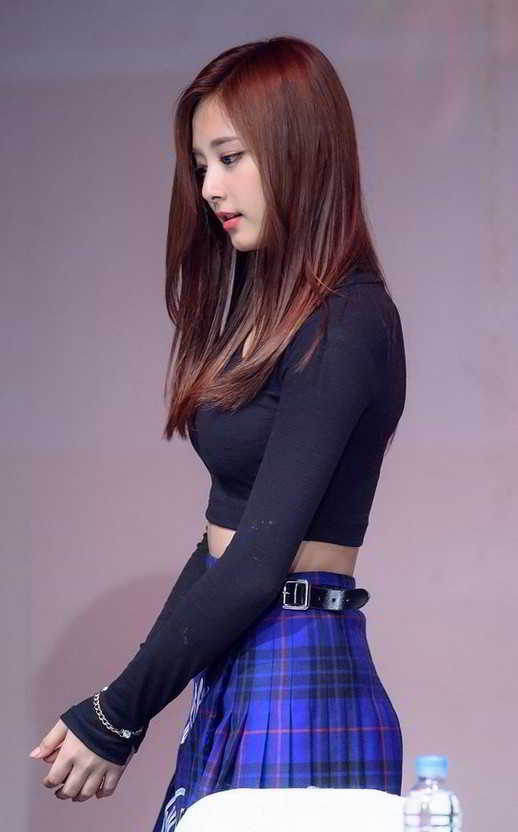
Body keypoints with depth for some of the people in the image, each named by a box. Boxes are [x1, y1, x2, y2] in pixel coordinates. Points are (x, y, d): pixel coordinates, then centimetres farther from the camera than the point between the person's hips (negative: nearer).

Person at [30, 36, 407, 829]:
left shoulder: (345, 327, -14)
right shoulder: (265, 310, 14)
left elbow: (263, 559, -17)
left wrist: (119, 717, -12)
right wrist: (131, 697, 10)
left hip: (295, 680, -8)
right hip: (234, 673, 8)